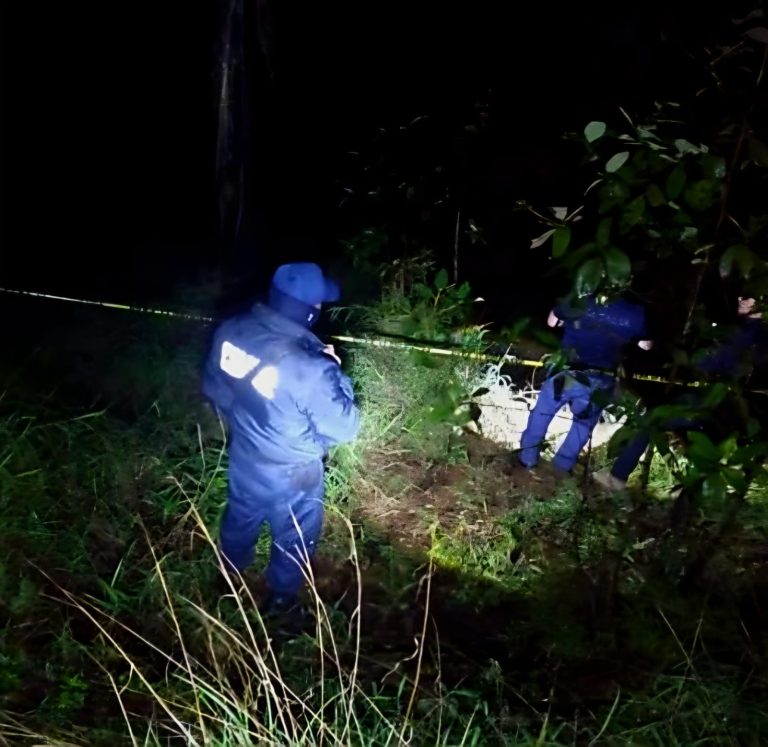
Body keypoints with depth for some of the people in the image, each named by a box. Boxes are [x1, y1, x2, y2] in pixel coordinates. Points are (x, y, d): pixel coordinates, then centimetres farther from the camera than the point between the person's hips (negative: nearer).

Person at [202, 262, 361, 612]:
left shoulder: (231, 331, -17)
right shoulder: (309, 367, -37)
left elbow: (213, 388, -1)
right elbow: (343, 428, -24)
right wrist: (333, 372, -14)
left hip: (242, 455, 6)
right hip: (289, 472, -6)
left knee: (240, 518, 34)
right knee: (293, 537, 24)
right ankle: (281, 597, 49)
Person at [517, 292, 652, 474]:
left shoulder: (576, 303, -9)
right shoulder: (635, 314, -6)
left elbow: (552, 321, 9)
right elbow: (646, 345, 11)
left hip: (568, 375, -2)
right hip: (600, 383, 2)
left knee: (542, 413, 20)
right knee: (584, 424, 23)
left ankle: (527, 459, 23)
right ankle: (561, 468, 25)